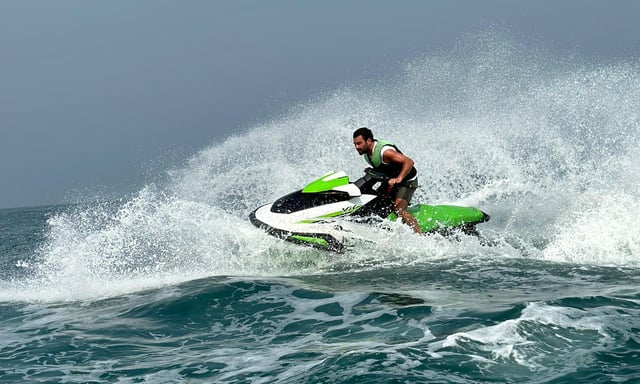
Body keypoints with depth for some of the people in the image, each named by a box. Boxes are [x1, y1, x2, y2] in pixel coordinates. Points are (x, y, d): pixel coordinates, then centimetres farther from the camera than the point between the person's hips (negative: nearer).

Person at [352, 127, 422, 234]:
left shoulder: (384, 152, -29)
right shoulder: (366, 152, -1)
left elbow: (409, 162, -36)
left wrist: (398, 179, -47)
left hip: (407, 180, -10)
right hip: (391, 180, 10)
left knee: (399, 210, -26)